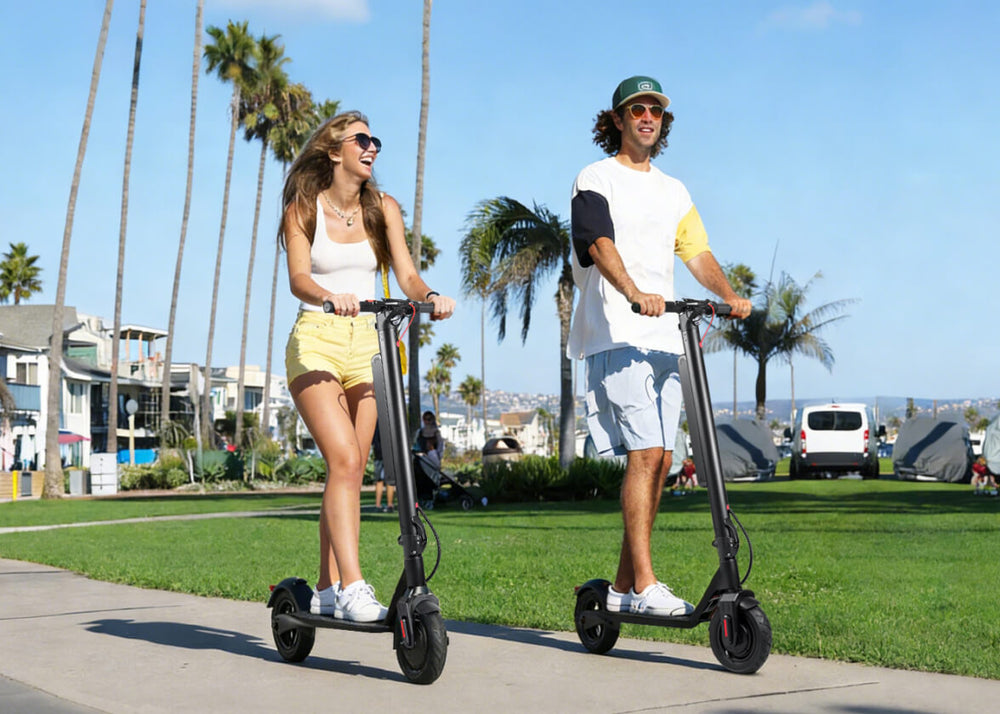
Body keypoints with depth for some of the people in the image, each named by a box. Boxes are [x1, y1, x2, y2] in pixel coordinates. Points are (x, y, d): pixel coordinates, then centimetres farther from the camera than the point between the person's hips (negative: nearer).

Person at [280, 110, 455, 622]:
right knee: (344, 462, -19)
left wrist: (430, 297, -20)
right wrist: (330, 297, -34)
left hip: (367, 342, 4)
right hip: (317, 340, -4)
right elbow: (298, 278, -12)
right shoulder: (303, 209, 2)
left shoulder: (383, 209, 11)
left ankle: (328, 591, 9)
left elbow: (406, 275, 3)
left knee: (351, 470, 2)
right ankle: (352, 588, -25)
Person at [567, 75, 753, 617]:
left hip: (664, 338, 7)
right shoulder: (596, 180, 2)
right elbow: (600, 243, -15)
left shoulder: (673, 191, 23)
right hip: (615, 335, -7)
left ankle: (622, 587, 11)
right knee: (645, 453, -16)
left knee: (658, 460, 4)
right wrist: (633, 292, -34)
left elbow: (696, 252, 14)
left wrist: (729, 295, -6)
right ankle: (645, 586, -16)